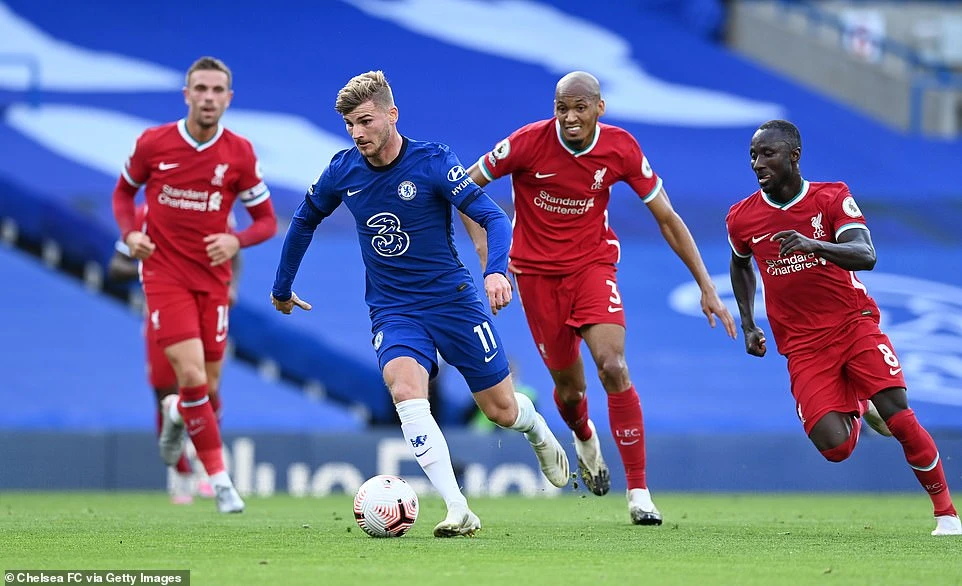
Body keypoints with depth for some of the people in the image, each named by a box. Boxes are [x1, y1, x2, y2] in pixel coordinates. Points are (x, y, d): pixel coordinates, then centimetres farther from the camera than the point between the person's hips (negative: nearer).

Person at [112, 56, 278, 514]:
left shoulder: (240, 153, -5)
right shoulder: (153, 144, -6)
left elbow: (266, 221, 3)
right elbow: (124, 190, 12)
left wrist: (235, 241, -18)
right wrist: (130, 233, -8)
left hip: (213, 279, 2)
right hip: (164, 275, -2)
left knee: (207, 388, 6)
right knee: (193, 376, -18)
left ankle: (177, 413, 44)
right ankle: (220, 480, -9)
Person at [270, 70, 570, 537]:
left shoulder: (432, 161, -14)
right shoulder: (343, 171, -2)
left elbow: (493, 217, -19)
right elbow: (304, 221, 17)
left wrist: (497, 270, -37)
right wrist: (282, 287, 24)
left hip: (453, 300, -2)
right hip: (392, 312, 2)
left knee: (503, 411, 6)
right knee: (405, 391, -28)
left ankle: (539, 434, 47)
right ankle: (458, 512, -33)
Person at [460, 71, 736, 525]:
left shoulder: (621, 149, -12)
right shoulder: (529, 143, -17)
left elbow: (667, 219, -2)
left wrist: (707, 288, -5)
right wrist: (486, 254, -15)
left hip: (593, 264, 0)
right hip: (537, 271, 0)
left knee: (614, 368, -20)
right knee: (569, 387, 6)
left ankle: (639, 493, -14)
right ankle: (584, 438, 45)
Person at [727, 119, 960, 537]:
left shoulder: (832, 198, -6)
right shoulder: (741, 218, 1)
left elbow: (866, 256, -22)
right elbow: (740, 266, 24)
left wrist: (814, 244, -39)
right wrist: (748, 325, 14)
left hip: (855, 325, -1)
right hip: (802, 344, 2)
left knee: (899, 418, -17)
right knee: (835, 447, -14)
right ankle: (857, 409, 24)